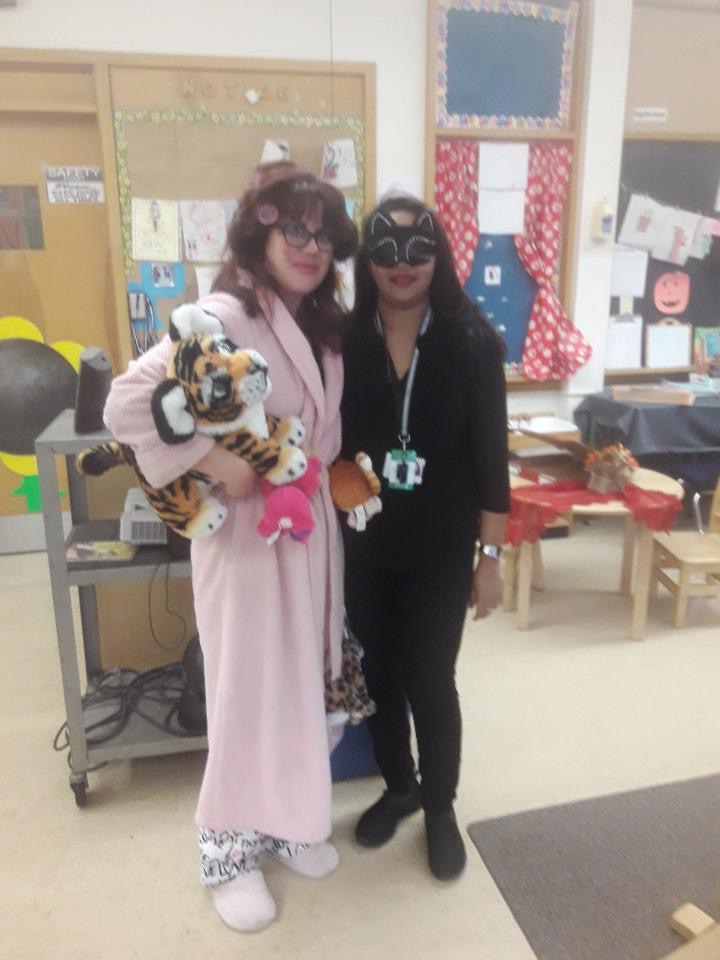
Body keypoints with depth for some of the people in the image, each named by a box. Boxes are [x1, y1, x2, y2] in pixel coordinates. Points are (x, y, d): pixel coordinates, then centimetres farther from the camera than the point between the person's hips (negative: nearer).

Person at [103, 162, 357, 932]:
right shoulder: (223, 316, -18)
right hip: (246, 528, -7)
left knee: (300, 679, 18)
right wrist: (212, 460, -26)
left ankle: (285, 822, 41)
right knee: (249, 686, 6)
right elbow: (126, 404, -27)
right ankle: (228, 851, 30)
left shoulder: (322, 323, 8)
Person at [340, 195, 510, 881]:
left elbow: (490, 455, -6)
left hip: (440, 551, -2)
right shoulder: (343, 341, -4)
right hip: (362, 548, 2)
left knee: (430, 683, 8)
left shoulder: (472, 342, -8)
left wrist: (490, 556, -6)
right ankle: (398, 786, 42)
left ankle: (440, 807, 34)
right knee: (378, 676, 16)